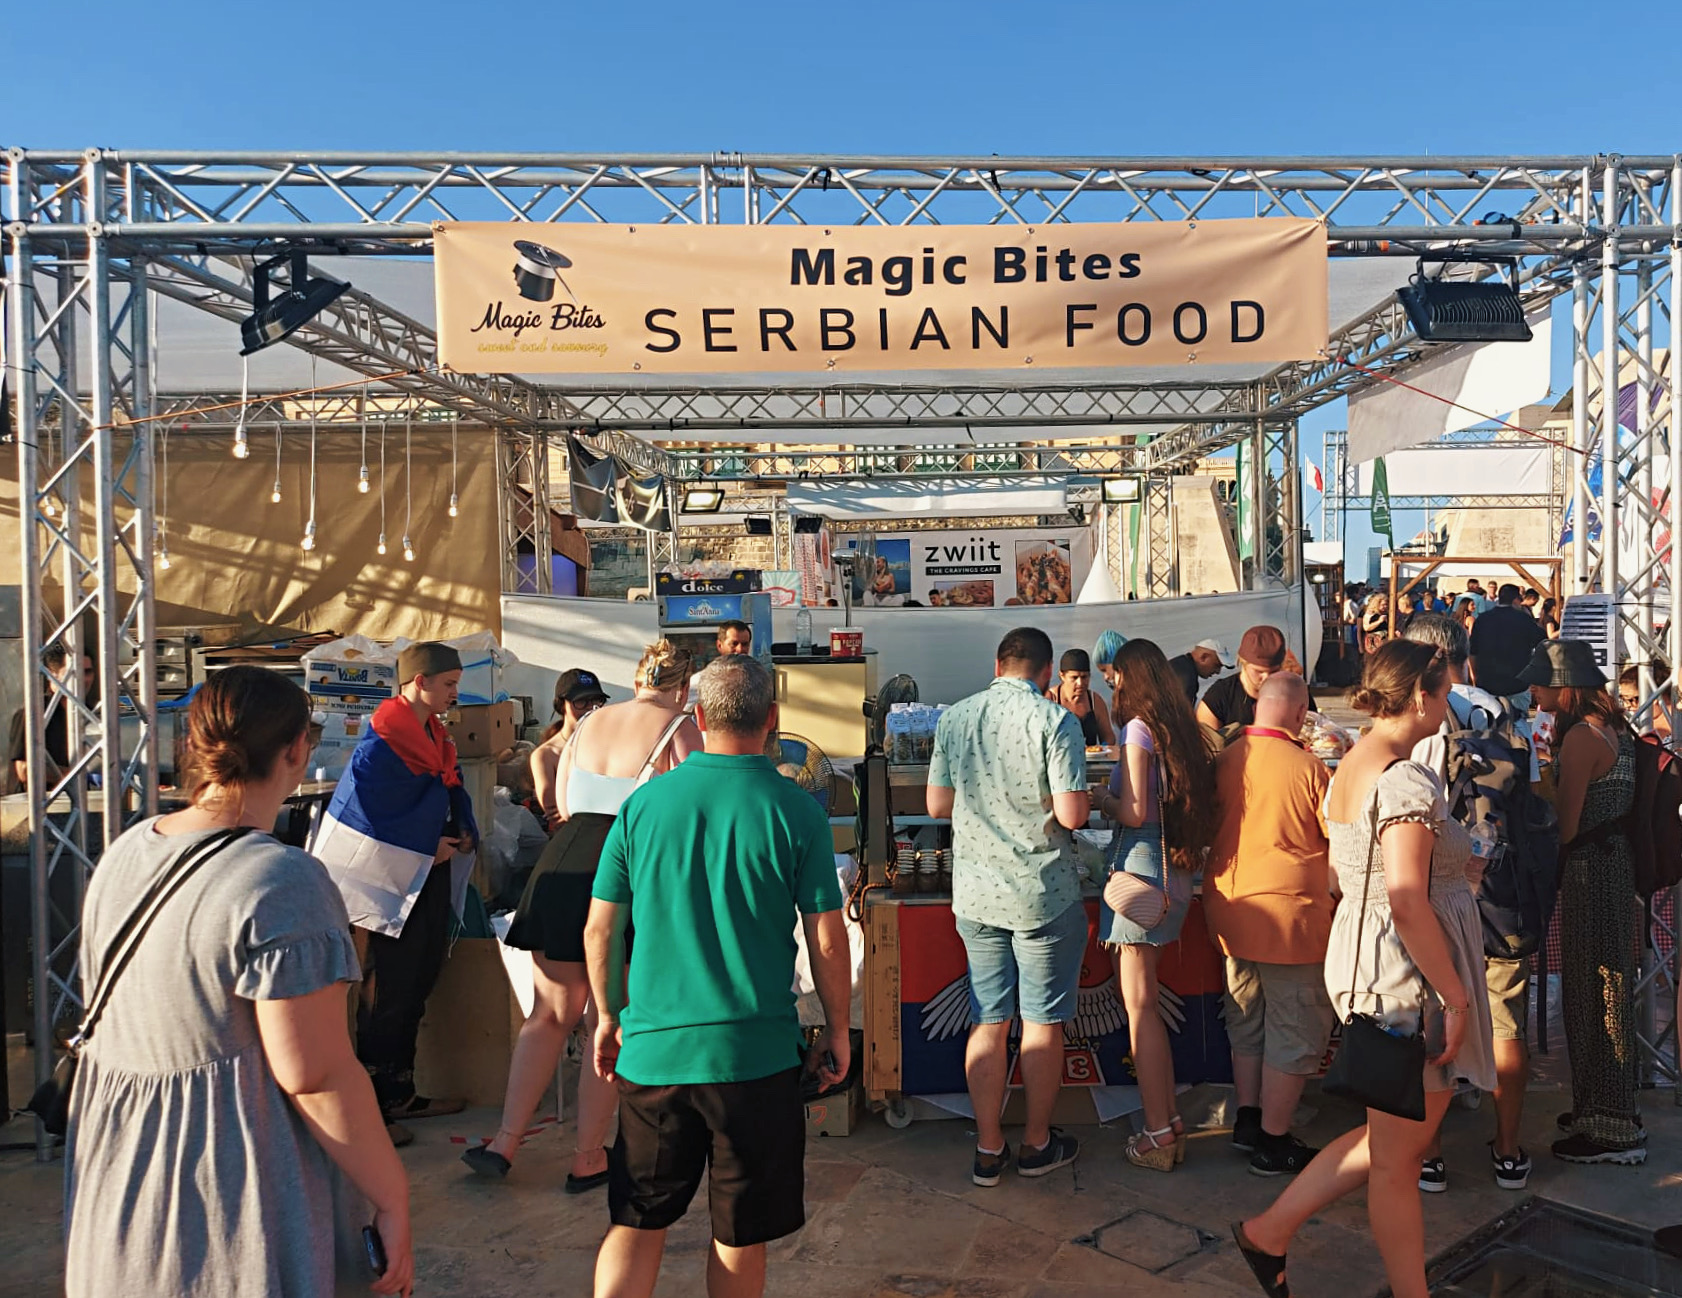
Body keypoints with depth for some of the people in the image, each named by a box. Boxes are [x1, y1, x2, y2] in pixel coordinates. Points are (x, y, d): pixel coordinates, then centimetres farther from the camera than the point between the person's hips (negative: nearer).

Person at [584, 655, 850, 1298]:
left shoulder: (643, 804, -2)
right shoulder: (796, 811, -8)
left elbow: (599, 930, 4)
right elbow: (827, 941, -5)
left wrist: (609, 1016, 18)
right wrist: (837, 1028, 9)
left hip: (653, 1049, 2)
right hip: (756, 1052, -2)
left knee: (636, 1224, 16)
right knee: (740, 1235, 14)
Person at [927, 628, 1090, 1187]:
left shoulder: (954, 718, 2)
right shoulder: (1055, 721, -12)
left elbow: (937, 804, 6)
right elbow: (1071, 815, -16)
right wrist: (1084, 795, 5)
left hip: (975, 893, 4)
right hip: (1043, 894, -4)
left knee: (987, 1023, 12)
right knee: (1042, 1024, 10)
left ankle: (988, 1150, 20)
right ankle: (1037, 1144, 24)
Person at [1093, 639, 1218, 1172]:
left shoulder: (1138, 729, -12)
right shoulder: (1179, 728, 11)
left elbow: (1134, 812, -16)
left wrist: (1100, 800, 2)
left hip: (1141, 866, -8)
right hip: (1176, 869, 8)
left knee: (1139, 1005, -1)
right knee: (1148, 1002, 16)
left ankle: (1158, 1136, 5)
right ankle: (1170, 1121, 22)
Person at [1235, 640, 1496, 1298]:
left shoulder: (1349, 768, 9)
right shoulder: (1409, 781, -20)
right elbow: (1408, 903, -27)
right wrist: (1456, 997, -20)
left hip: (1362, 951, 10)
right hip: (1408, 973, -9)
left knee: (1394, 1138, 21)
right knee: (1398, 1156, 6)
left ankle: (1270, 1230, 27)